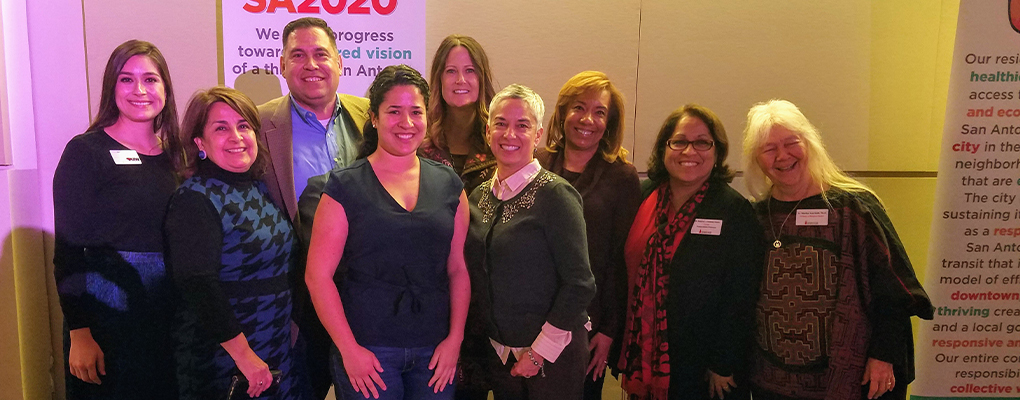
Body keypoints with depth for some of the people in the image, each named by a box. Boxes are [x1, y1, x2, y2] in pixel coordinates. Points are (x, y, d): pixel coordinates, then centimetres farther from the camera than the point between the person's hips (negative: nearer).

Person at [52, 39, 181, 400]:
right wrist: (79, 334, -15)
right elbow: (67, 248, -10)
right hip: (107, 313, -5)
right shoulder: (85, 151, -7)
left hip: (166, 315, 5)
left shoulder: (173, 154, 8)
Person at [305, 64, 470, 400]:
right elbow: (318, 275, -6)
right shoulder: (346, 187, -5)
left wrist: (455, 338, -1)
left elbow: (459, 269, 6)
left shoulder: (449, 185, 4)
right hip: (366, 352, -3)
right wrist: (348, 348, -9)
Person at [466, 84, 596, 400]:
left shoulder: (554, 194, -15)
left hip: (553, 352, -5)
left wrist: (539, 352, -14)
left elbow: (580, 285, -16)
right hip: (500, 350, 5)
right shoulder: (480, 196, 3)